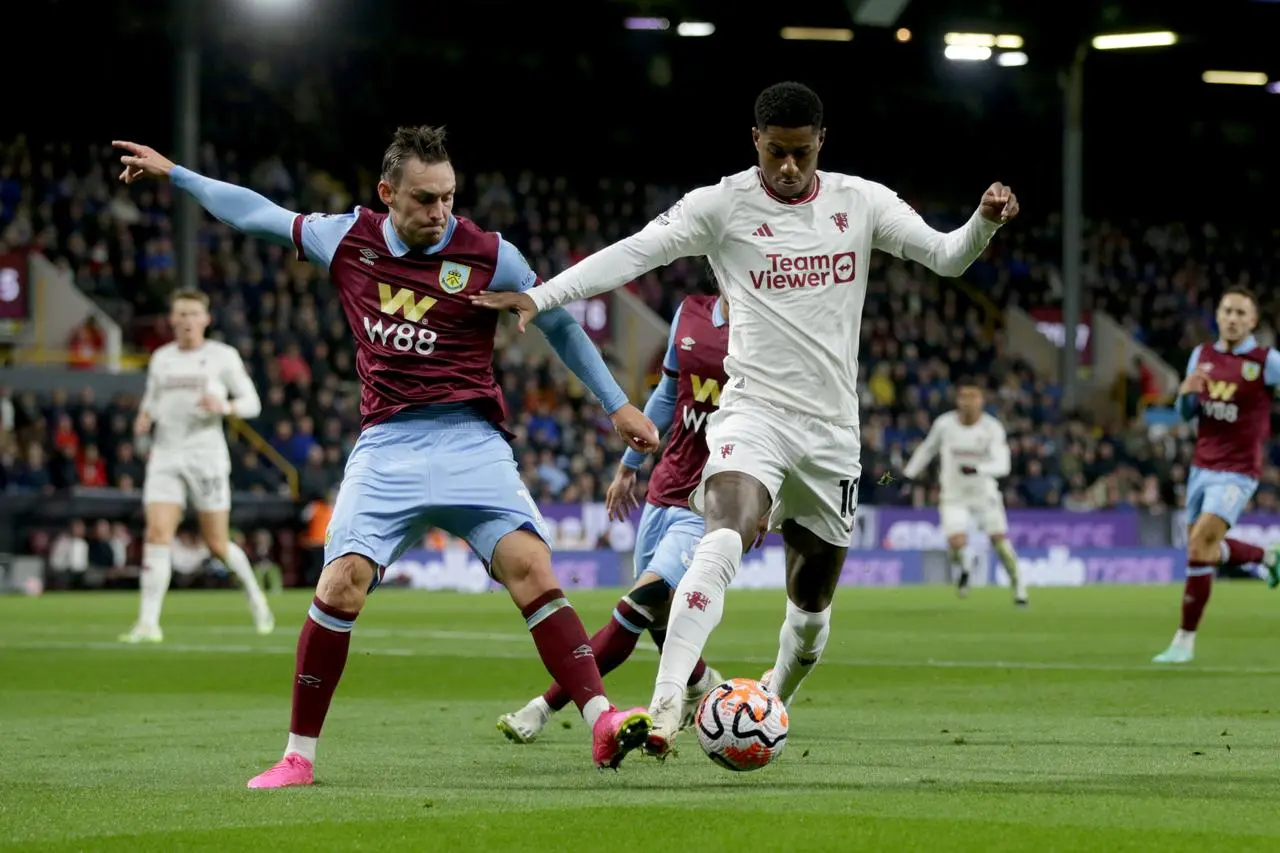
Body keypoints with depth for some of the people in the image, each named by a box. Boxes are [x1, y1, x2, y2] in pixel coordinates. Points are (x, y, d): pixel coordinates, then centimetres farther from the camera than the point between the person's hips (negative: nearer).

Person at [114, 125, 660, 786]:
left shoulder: (487, 255, -1)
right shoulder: (347, 239, 6)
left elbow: (558, 323, 12)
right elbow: (258, 213, 21)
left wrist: (618, 404, 13)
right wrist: (172, 174, 28)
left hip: (471, 441, -1)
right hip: (387, 447, 1)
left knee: (529, 565, -19)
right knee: (341, 583, -13)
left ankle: (602, 722, -20)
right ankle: (298, 756, -1)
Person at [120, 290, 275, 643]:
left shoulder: (222, 356, 2)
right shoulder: (160, 358, 12)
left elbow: (252, 403, 2)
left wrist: (223, 406, -18)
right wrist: (144, 419, 2)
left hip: (206, 454, -3)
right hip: (166, 455, 3)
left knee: (217, 543, 1)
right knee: (157, 534, -14)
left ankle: (254, 594, 30)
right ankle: (148, 623, -16)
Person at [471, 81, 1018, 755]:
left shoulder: (860, 201, 6)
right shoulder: (724, 205, -5)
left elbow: (945, 257, 6)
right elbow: (634, 253, -13)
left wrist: (985, 221, -16)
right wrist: (540, 296, -25)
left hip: (832, 427, 4)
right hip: (754, 411, -4)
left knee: (812, 602, 12)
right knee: (723, 540, -31)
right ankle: (665, 705, -39)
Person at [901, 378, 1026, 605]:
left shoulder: (993, 428, -14)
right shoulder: (944, 424, -8)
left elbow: (1002, 465, -23)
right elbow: (927, 449, 10)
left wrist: (977, 469, -40)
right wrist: (908, 475, 12)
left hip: (985, 493, 0)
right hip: (954, 495, 0)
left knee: (999, 539, -10)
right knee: (956, 543, -17)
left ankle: (1018, 585, 9)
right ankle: (962, 569, 18)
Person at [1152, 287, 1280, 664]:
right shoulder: (1202, 356, 5)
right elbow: (1187, 412, 12)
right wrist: (1187, 393, -10)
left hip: (1237, 473, -6)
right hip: (1202, 466, 6)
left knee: (1200, 546, -17)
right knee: (1205, 549, 15)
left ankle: (1185, 640, -7)